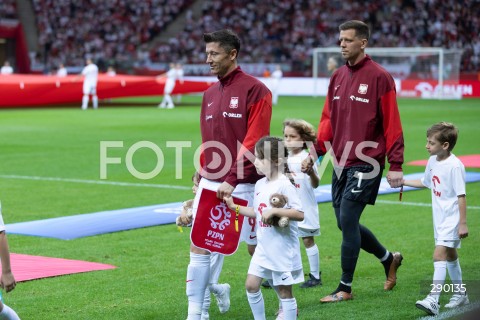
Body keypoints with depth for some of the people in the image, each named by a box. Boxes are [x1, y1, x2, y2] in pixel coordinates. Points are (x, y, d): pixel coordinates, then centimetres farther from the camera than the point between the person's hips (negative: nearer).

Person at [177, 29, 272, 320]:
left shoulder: (255, 90, -9)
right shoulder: (210, 94, 13)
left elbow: (254, 141, -15)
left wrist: (232, 180, -20)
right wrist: (201, 177, 12)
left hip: (242, 186, -6)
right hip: (210, 184, 6)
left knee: (257, 248, 5)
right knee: (199, 249, 1)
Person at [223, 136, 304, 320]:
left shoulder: (284, 185, -17)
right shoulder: (260, 184, 7)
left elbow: (299, 214, -22)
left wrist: (273, 211, -27)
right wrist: (235, 207, 11)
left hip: (283, 249, -7)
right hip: (263, 247, 8)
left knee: (284, 290, 1)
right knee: (251, 284, 7)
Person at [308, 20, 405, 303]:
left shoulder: (379, 77, -10)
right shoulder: (338, 77, 11)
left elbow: (392, 124, -11)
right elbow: (328, 119, 15)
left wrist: (395, 165, -13)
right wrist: (316, 152, 4)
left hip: (366, 164, -7)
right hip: (341, 163, 7)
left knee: (347, 221, -8)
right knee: (346, 224, 11)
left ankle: (345, 288, 5)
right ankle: (389, 258, 34)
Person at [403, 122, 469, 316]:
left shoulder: (455, 166, -20)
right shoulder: (433, 161, 4)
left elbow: (461, 195, -19)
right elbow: (425, 182, 22)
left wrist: (463, 223, -19)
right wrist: (402, 181, 17)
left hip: (451, 218, -9)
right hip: (439, 218, 9)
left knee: (439, 255, -18)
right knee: (450, 256, 20)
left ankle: (433, 300, -23)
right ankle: (460, 294, 35)